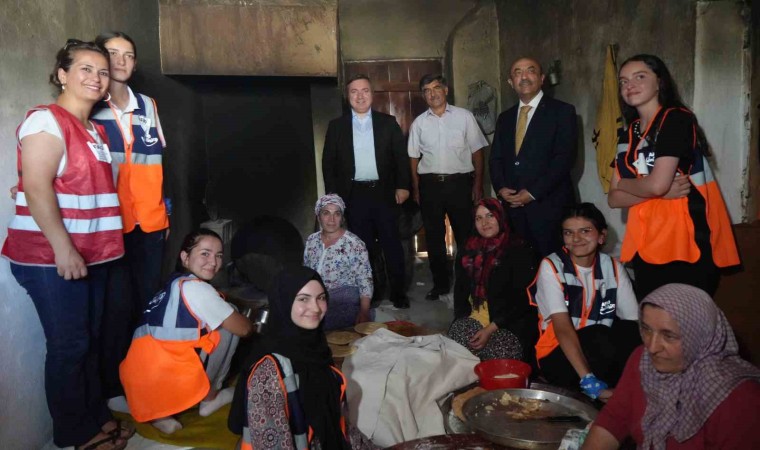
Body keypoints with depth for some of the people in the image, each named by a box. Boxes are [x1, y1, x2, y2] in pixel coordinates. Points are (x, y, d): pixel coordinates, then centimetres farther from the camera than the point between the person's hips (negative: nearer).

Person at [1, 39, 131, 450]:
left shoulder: (95, 130, 16)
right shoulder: (46, 120, -10)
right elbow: (36, 188, -19)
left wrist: (97, 247, 16)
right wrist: (63, 248, -23)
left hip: (91, 254, 8)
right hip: (51, 257, -8)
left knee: (90, 341, 15)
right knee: (69, 345, 1)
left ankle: (96, 416, 29)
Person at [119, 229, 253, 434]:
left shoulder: (176, 284, 16)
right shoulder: (197, 289, -9)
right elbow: (243, 328, -4)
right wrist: (251, 325, 18)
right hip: (165, 384, -8)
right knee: (229, 327, 2)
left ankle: (159, 412, 13)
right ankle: (210, 397, 15)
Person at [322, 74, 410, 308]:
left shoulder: (388, 122, 5)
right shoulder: (336, 126, 6)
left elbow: (400, 157, 4)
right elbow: (329, 162, 5)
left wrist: (403, 186, -4)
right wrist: (332, 194, -1)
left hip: (384, 192, 0)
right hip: (354, 195, 1)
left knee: (392, 245, 4)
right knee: (362, 247, 8)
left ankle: (398, 293, 15)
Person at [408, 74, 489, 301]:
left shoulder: (464, 116, 3)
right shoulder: (419, 123, 8)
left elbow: (477, 151, 3)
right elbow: (414, 157, 9)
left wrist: (478, 184, -2)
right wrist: (416, 189, 3)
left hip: (460, 182, -2)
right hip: (430, 184, 2)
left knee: (466, 235, 3)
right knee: (434, 237, 9)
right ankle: (440, 284, 23)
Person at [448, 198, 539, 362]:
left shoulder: (519, 251, -4)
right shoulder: (471, 251, 12)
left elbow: (522, 300, -9)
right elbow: (460, 290, 14)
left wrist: (490, 329, -16)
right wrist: (462, 318, -5)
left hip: (510, 325, -3)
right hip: (474, 319, 4)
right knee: (456, 333, -29)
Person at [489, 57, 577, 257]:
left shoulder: (562, 111, 0)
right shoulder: (505, 117, 18)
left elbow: (564, 157, -9)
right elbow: (495, 158, 15)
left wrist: (533, 193, -14)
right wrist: (500, 188, -4)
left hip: (549, 205, -4)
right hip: (513, 206, 5)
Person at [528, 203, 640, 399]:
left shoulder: (613, 268, 2)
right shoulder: (551, 266, -10)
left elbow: (634, 326, -6)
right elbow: (562, 328, -20)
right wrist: (589, 380, -31)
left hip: (603, 353, 4)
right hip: (558, 355, -3)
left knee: (632, 334, -25)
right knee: (595, 337, -33)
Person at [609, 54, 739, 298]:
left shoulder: (677, 120, -8)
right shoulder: (628, 135, 13)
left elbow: (657, 184, -19)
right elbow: (614, 198, 5)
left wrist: (622, 183, 1)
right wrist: (661, 192, -10)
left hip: (686, 244, -6)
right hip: (646, 246, 7)